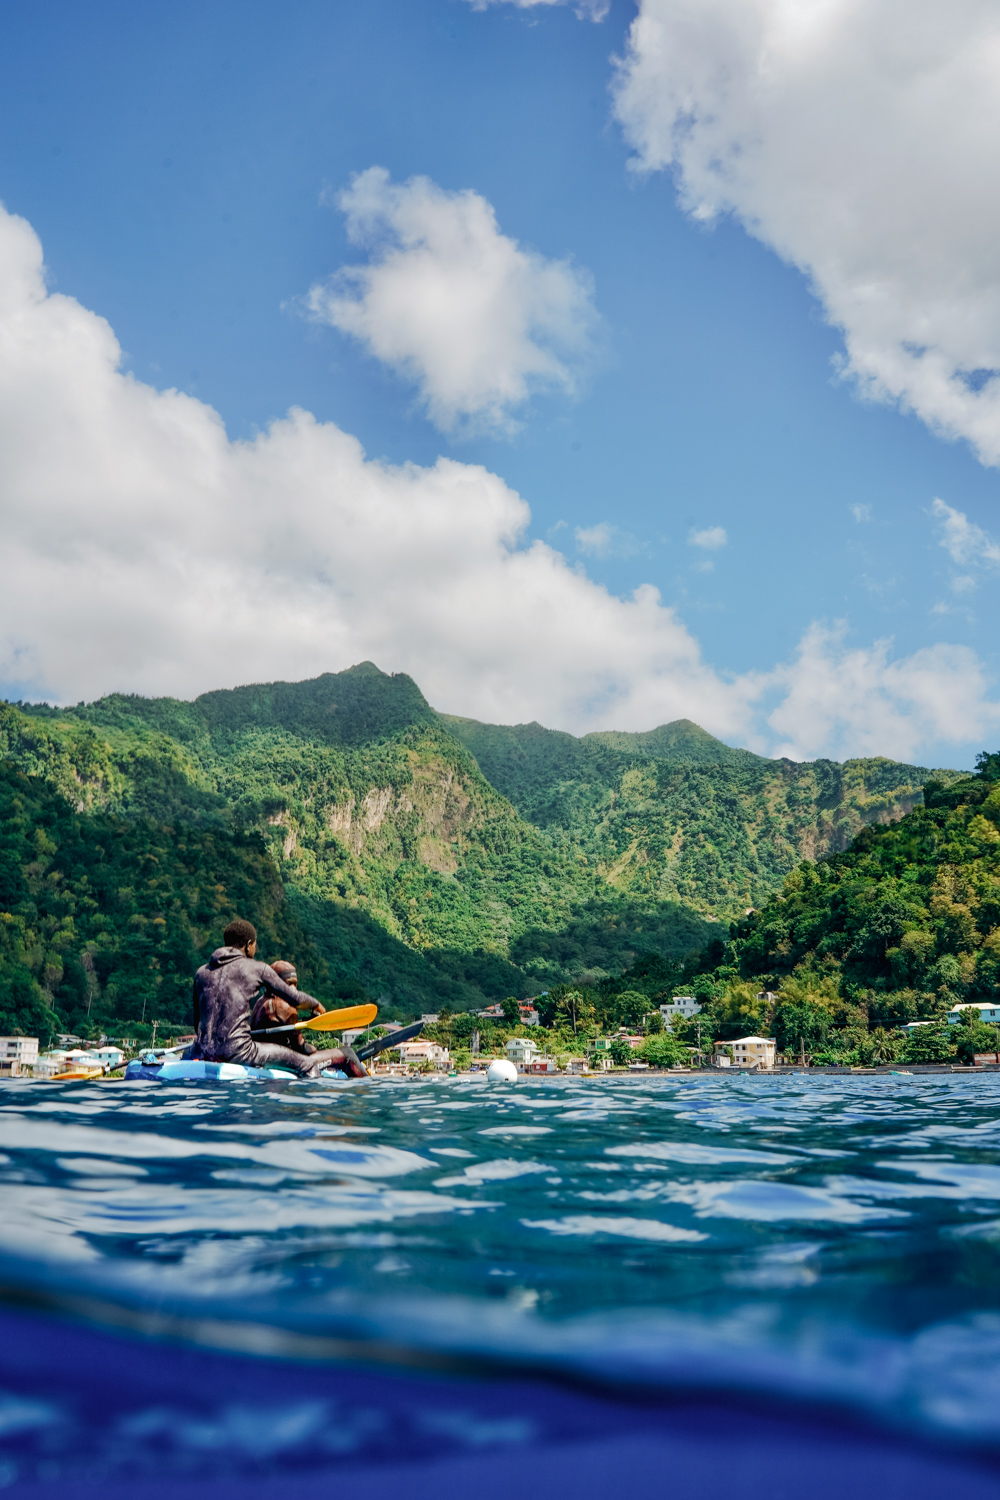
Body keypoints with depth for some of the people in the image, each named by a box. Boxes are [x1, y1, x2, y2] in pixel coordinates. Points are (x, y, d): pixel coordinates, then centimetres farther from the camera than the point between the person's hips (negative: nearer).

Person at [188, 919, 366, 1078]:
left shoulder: (201, 972, 13)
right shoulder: (257, 969, 1)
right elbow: (294, 997, 10)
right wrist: (316, 1004, 31)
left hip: (203, 1052, 5)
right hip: (238, 1051, -4)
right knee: (307, 1064, 3)